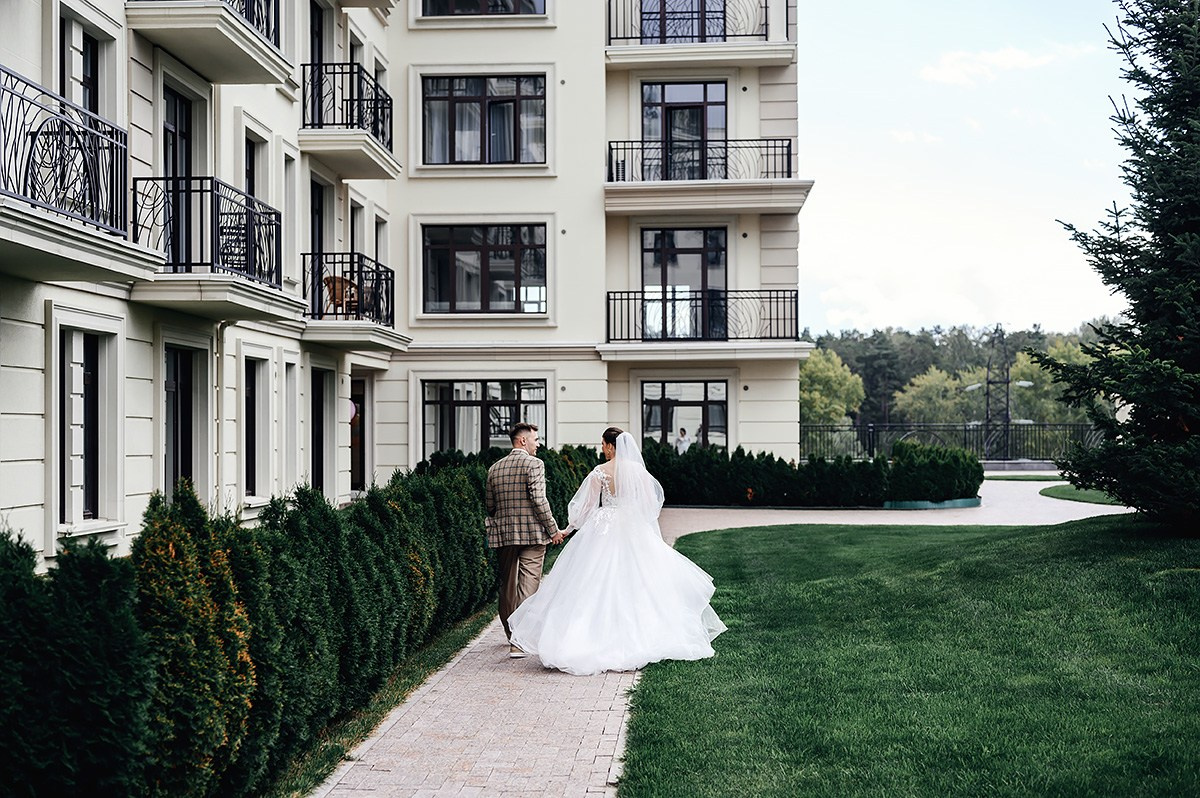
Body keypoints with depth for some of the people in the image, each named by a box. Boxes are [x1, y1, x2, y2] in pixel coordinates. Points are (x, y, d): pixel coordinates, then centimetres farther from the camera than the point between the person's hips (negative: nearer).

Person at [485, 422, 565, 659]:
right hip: (532, 533, -6)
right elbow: (539, 500, -16)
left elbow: (489, 504, 12)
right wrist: (553, 529, -8)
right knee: (528, 584, -6)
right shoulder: (534, 464, -8)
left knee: (507, 585, 17)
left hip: (503, 533, 6)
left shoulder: (495, 468, 10)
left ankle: (512, 634, 32)